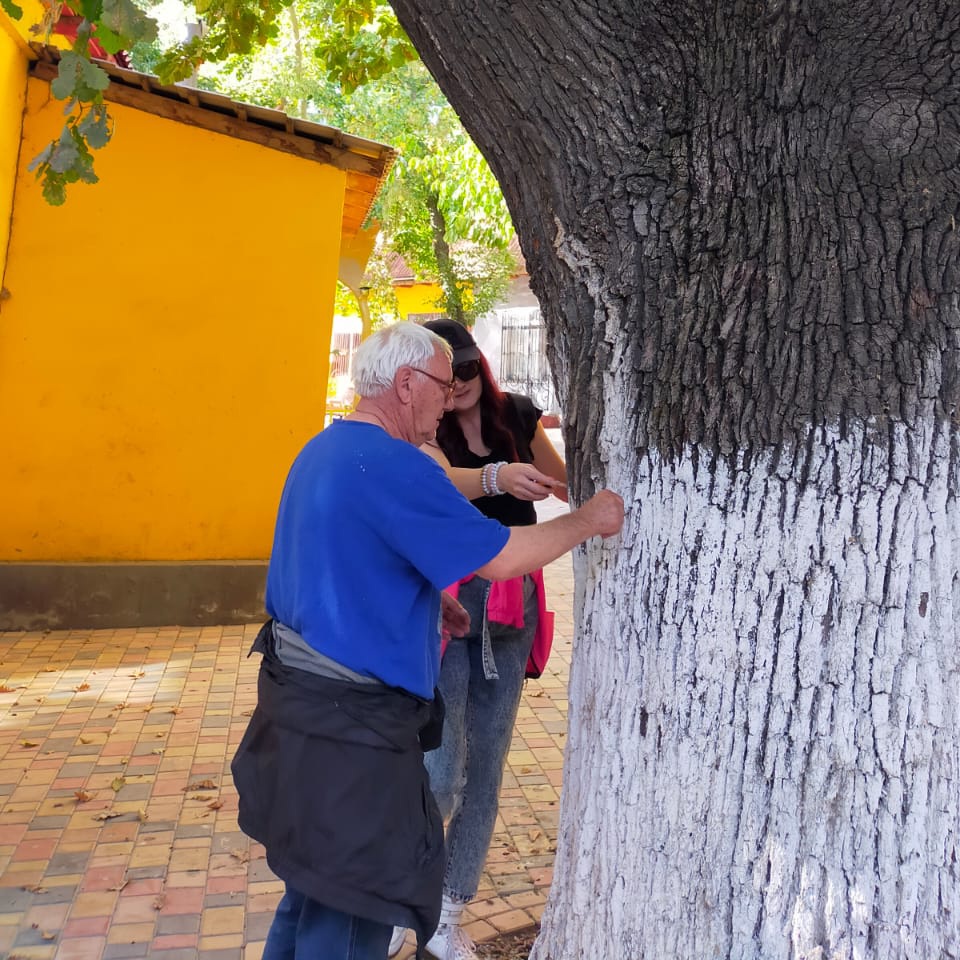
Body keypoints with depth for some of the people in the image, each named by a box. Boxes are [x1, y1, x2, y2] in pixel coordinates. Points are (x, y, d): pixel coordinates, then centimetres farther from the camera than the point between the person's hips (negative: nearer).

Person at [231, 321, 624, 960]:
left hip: (298, 689, 10)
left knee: (314, 883, 24)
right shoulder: (392, 464, -22)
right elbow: (500, 558, -20)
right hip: (347, 722, -10)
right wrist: (588, 521, -7)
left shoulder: (323, 449, 10)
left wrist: (426, 596, 16)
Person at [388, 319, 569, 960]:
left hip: (512, 607, 4)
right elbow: (444, 480, -31)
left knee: (486, 770, 9)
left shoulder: (516, 414, 3)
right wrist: (497, 476, -50)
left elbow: (566, 482, 15)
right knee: (439, 776, -8)